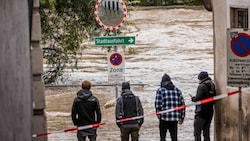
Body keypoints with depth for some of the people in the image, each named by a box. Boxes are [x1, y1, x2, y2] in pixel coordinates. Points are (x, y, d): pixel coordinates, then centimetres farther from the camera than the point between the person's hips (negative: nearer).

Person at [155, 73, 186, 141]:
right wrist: (181, 117, 15)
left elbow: (158, 105, -9)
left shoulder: (160, 90, -3)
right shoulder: (177, 90, 9)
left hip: (164, 118, -3)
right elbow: (182, 104, 9)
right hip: (175, 119, 3)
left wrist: (159, 116, 3)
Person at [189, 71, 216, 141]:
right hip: (209, 112, 8)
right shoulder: (212, 86, 9)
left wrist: (192, 98, 2)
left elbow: (197, 99, -17)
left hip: (201, 113, -8)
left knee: (197, 133, -4)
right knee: (206, 132, 13)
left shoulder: (202, 86, -13)